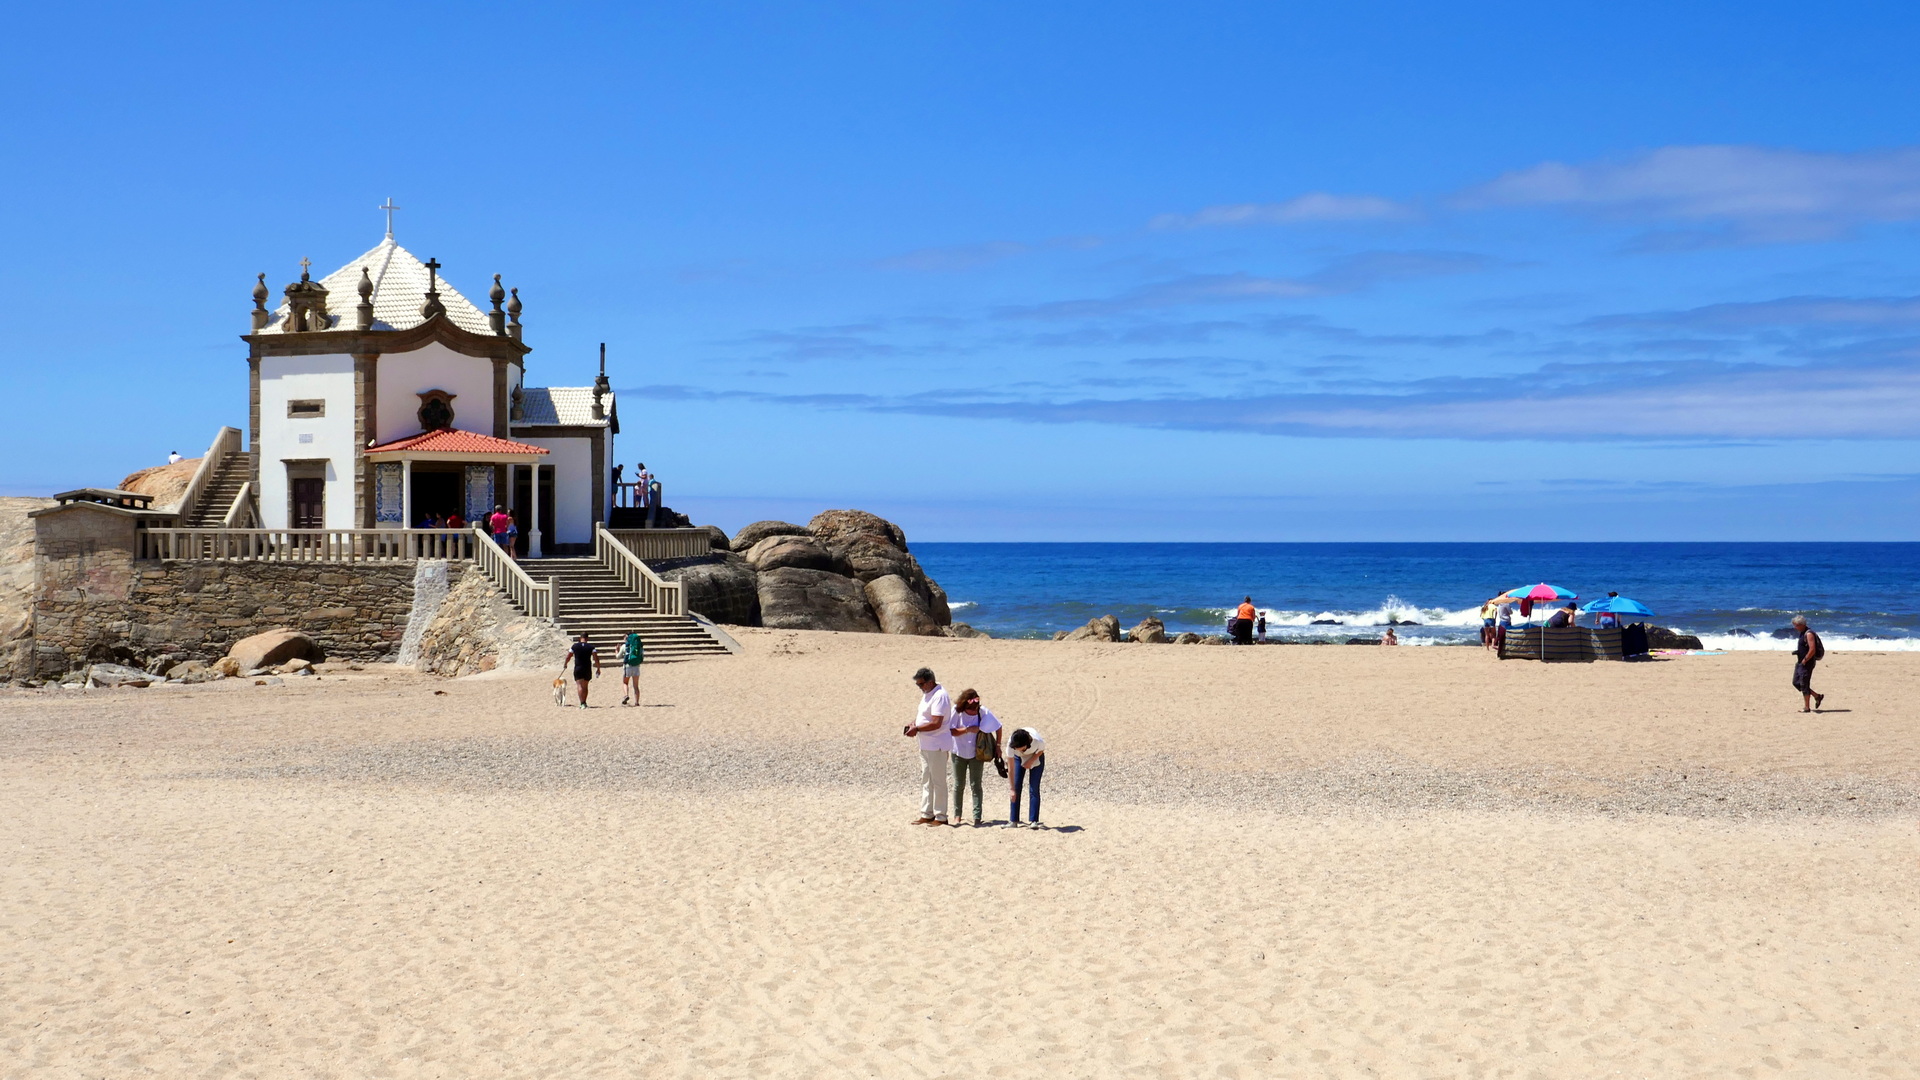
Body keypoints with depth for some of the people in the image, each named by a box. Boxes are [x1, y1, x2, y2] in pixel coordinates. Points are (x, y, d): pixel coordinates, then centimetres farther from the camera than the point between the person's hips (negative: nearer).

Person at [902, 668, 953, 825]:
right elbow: (922, 713, 24)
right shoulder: (927, 694, 11)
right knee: (926, 780, 14)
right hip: (926, 745, 10)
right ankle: (926, 814, 21)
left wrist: (917, 729, -18)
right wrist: (913, 723, 5)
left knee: (938, 781, -2)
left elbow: (936, 723, -26)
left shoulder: (939, 696, -20)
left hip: (937, 746, -10)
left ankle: (941, 817, 6)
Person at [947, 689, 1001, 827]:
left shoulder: (983, 711, -16)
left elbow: (998, 727, -4)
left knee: (975, 785, -2)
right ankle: (956, 815, 19)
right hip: (959, 753, 1)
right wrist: (968, 729, -26)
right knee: (959, 785, 9)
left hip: (976, 753, -1)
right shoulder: (957, 711, -15)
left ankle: (977, 817, -2)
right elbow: (951, 731, -15)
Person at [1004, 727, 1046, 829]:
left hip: (1036, 757, -1)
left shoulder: (1038, 741, -40)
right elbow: (1011, 769, -28)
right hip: (1018, 758, 1)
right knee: (1016, 788, -6)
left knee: (1034, 789, -9)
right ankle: (1013, 821, -1)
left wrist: (1031, 761, -22)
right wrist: (1012, 789, -26)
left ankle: (1033, 821, -8)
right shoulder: (1010, 745, -36)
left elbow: (1042, 750, -12)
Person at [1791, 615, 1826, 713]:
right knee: (1796, 683, 12)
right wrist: (1797, 652, 13)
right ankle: (1817, 697, 21)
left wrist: (1804, 660, -20)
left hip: (1807, 663, -10)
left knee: (1804, 684, -5)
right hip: (1801, 662, 10)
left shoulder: (1809, 634, -18)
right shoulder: (1802, 633, 14)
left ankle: (1807, 707, 3)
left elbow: (1812, 650, -25)